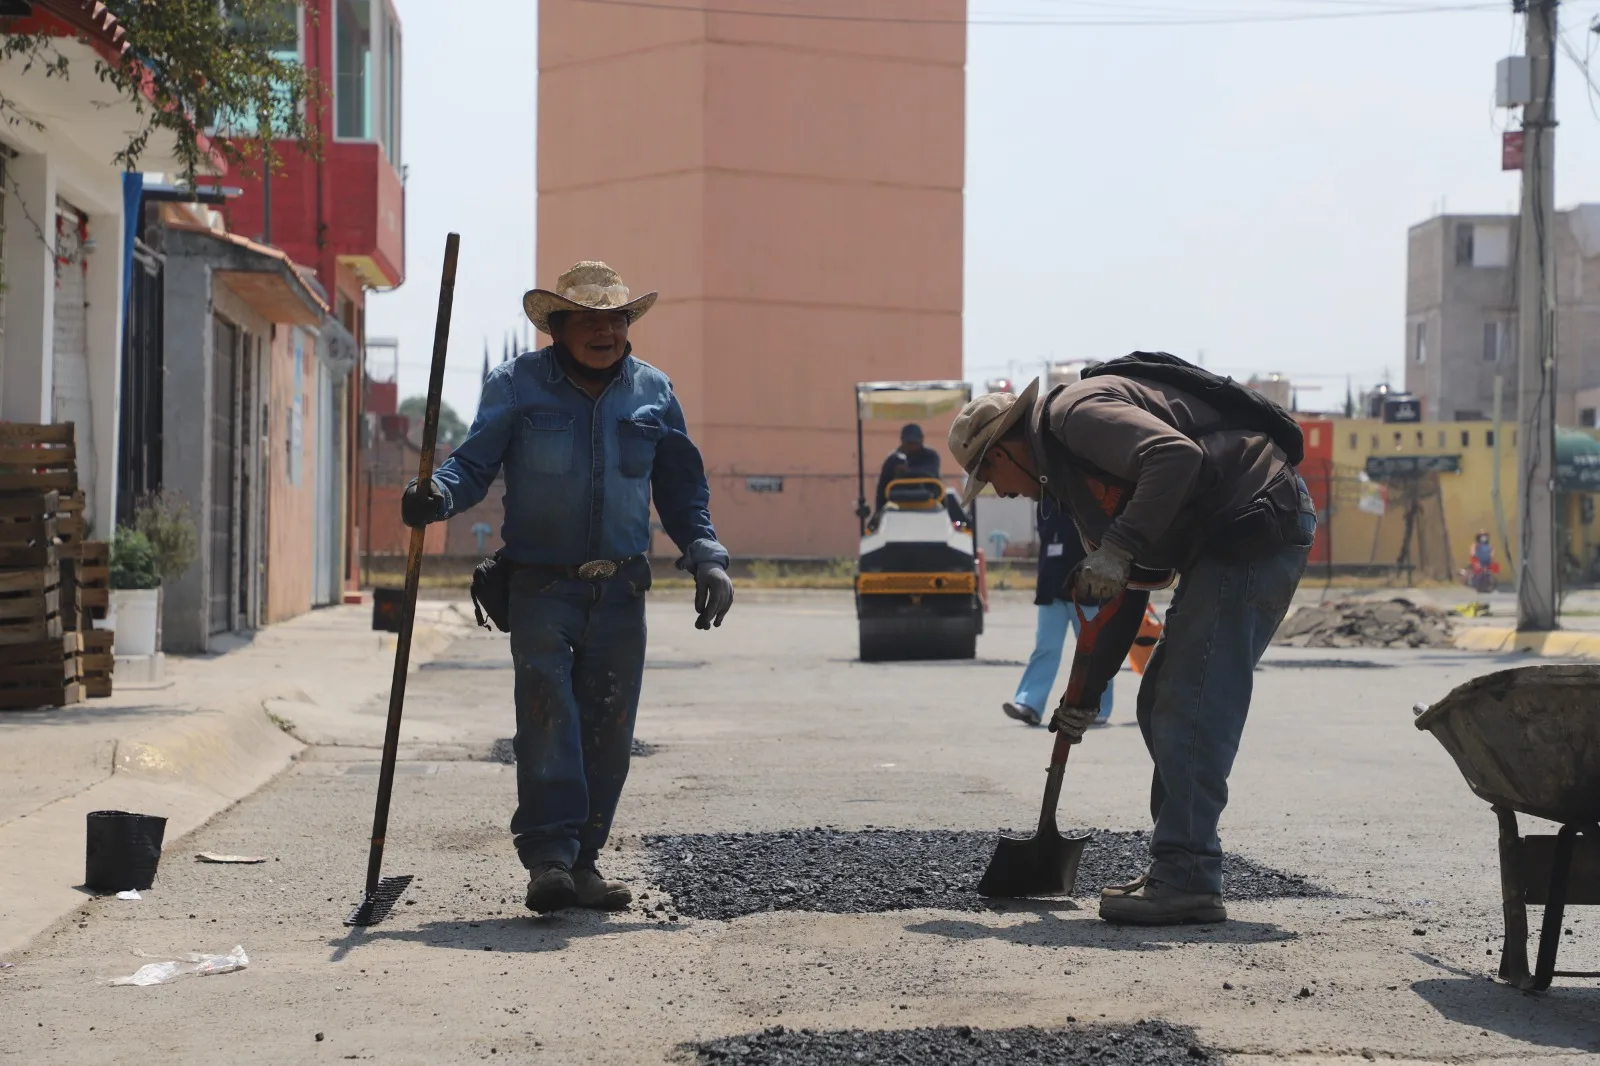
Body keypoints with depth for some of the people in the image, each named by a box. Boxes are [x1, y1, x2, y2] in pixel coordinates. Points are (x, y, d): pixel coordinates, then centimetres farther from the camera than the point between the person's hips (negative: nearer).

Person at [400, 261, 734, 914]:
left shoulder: (653, 392, 10)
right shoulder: (517, 385, 1)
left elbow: (681, 489, 16)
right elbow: (475, 462, -4)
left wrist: (707, 558, 4)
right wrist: (439, 495, -26)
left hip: (620, 591, 3)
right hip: (540, 585, -3)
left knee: (608, 727, 2)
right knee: (547, 713, -16)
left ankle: (583, 860, 10)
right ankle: (548, 857, -17)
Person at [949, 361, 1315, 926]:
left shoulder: (1076, 412, -9)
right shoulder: (1065, 466, 22)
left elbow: (1175, 456, -27)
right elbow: (1127, 587, 26)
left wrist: (1118, 549, -24)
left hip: (1256, 526, -11)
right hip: (1225, 546, 11)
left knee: (1190, 707, -13)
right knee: (1161, 706, 13)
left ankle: (1188, 880, -13)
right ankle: (1176, 867, 16)